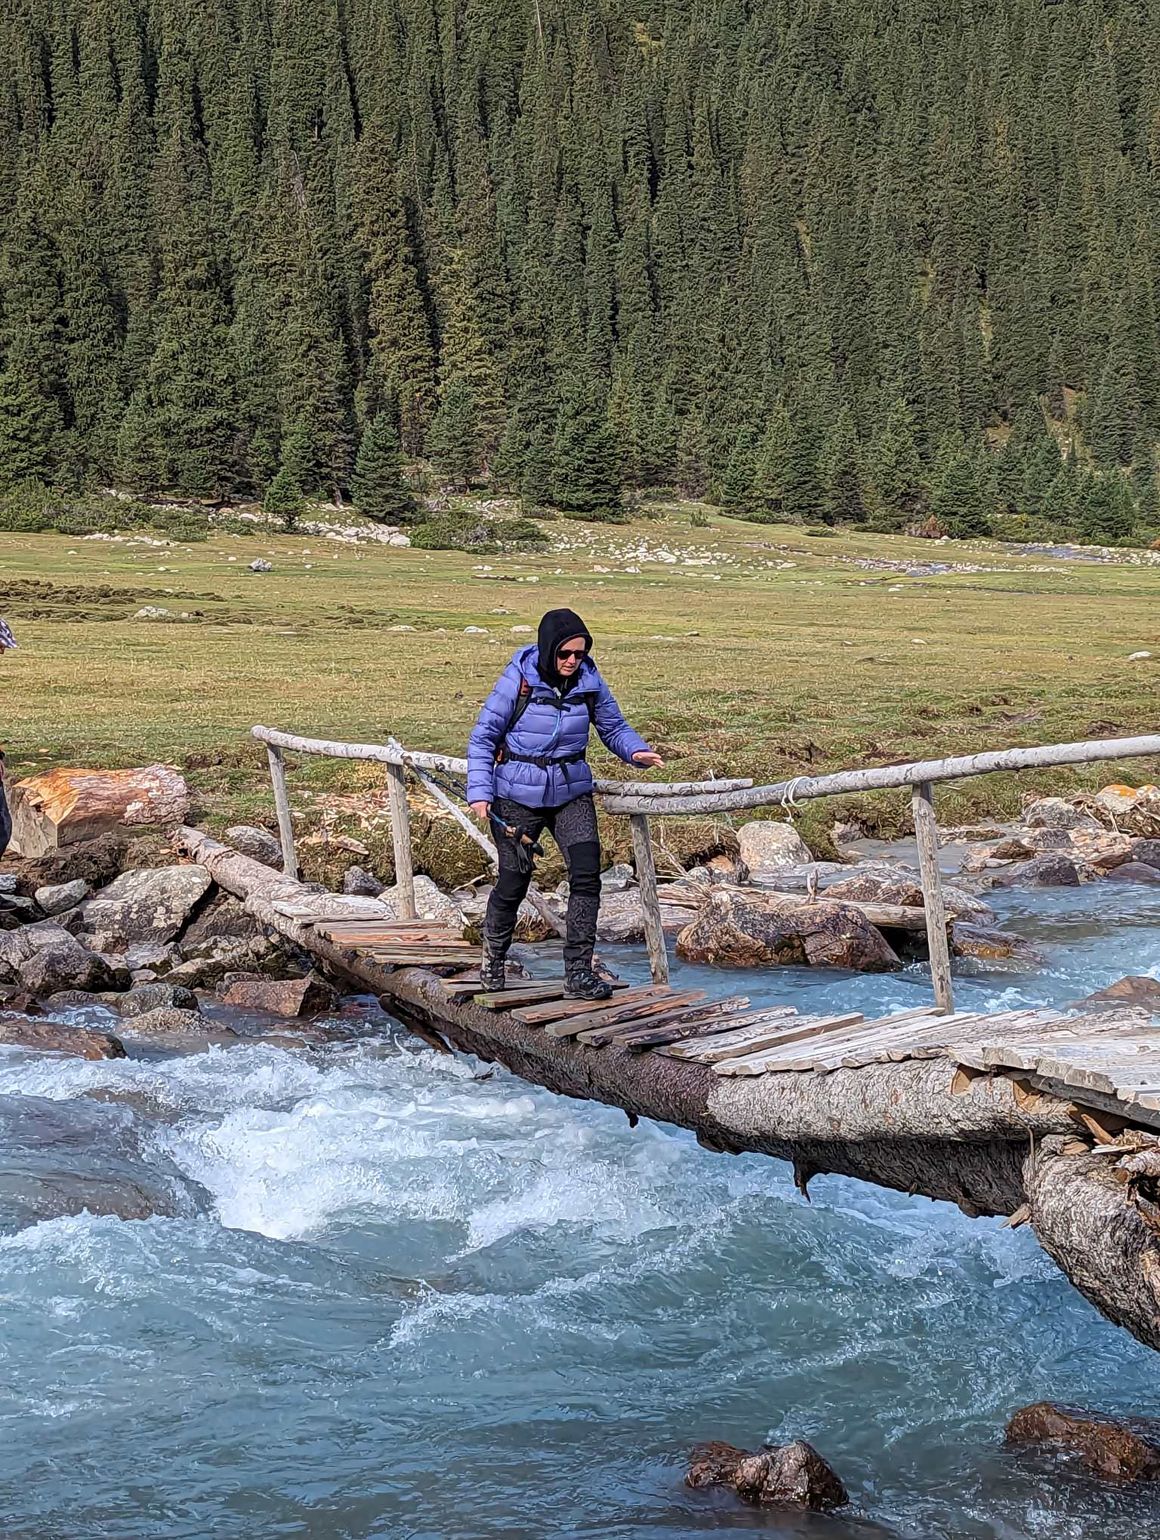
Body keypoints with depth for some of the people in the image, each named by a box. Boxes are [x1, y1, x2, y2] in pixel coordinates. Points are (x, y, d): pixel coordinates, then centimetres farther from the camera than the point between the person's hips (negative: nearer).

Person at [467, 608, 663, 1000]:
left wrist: (636, 750, -14)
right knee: (513, 883, 4)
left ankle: (578, 973, -6)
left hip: (572, 793, 3)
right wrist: (479, 791, -16)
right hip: (517, 796, -3)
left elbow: (613, 726, 7)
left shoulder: (589, 681, -4)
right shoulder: (518, 680, -14)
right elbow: (483, 737, -8)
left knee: (586, 875, -11)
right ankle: (493, 957, 32)